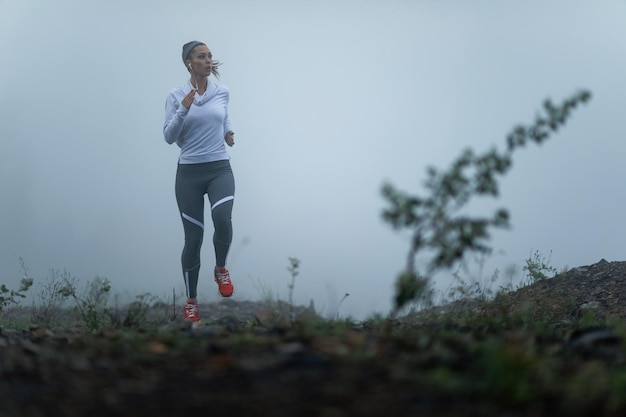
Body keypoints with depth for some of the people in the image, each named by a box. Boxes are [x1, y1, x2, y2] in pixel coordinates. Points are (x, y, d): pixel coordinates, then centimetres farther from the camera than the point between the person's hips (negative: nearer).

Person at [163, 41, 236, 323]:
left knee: (222, 220, -27)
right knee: (193, 238, 0)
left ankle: (221, 268, 2)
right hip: (189, 173, -1)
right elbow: (169, 137, -10)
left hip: (220, 169, 1)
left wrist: (228, 133, 7)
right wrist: (184, 109, -21)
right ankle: (191, 301, 16)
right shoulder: (176, 97, -3)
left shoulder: (222, 93, 5)